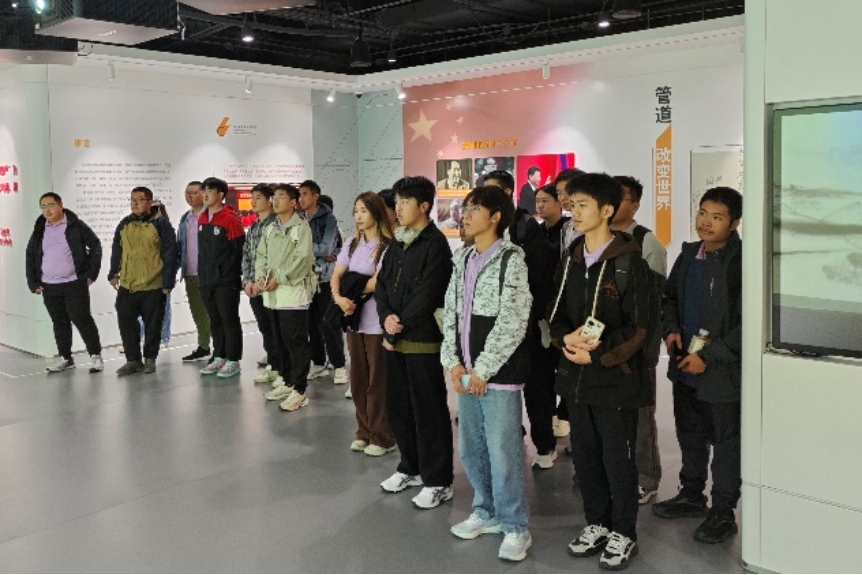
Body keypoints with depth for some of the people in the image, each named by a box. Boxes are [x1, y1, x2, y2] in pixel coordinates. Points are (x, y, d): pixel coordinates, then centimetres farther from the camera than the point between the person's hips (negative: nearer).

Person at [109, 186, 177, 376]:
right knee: (126, 323, 4)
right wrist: (113, 273, 14)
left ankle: (150, 359, 21)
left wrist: (168, 282, -11)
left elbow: (170, 254, -8)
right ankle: (133, 359, 15)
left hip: (153, 286, -4)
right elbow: (117, 250, 17)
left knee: (152, 325, 7)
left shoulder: (161, 224, -6)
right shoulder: (125, 224, 9)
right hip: (127, 286, 5)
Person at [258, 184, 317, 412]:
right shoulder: (270, 229, 17)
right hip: (273, 294, 8)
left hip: (294, 292, -8)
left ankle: (299, 390, -1)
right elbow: (261, 255, 15)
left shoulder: (301, 227, -6)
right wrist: (261, 276, -4)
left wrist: (279, 278, -16)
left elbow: (303, 259, -15)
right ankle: (287, 382, 26)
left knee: (296, 341, -6)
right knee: (279, 341, 14)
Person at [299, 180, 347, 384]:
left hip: (325, 277, -5)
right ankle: (318, 363, 21)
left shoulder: (328, 218, -7)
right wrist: (317, 253, -12)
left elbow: (326, 248, -16)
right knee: (312, 322, 10)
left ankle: (339, 365, 6)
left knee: (329, 323, -3)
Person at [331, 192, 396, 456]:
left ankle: (382, 437, 13)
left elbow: (378, 283, -18)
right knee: (358, 380, 13)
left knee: (378, 381, 2)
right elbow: (336, 276, 7)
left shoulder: (387, 246, -12)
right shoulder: (353, 245, 12)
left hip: (377, 323, -7)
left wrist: (354, 293, -4)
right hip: (354, 321, 7)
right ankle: (364, 432, 25)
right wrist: (339, 298, -12)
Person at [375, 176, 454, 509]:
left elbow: (426, 295, -17)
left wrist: (398, 327, -12)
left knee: (429, 411, 0)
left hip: (423, 340, -8)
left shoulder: (436, 244, -11)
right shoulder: (397, 243, 14)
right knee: (398, 406, 16)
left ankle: (438, 482, 10)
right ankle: (411, 468, 32)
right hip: (394, 339, 8)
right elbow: (382, 284, 10)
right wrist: (386, 317, -8)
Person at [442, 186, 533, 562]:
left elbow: (512, 322, -14)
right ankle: (487, 513, 32)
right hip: (466, 372, 7)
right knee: (470, 448, 14)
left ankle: (515, 527, 13)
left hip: (498, 372, -7)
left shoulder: (511, 259, -9)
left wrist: (483, 369, -14)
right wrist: (453, 362, 1)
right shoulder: (462, 259, 12)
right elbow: (451, 312, 12)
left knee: (503, 451, -2)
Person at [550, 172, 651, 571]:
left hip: (616, 378, -6)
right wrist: (566, 339, -9)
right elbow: (557, 315, 13)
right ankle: (596, 524, 32)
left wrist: (596, 356, -17)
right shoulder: (570, 261, 9)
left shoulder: (629, 262, -10)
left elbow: (638, 328, -12)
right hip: (576, 377, 6)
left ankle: (623, 534, 22)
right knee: (585, 456, 15)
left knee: (618, 459, 5)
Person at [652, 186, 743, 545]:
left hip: (722, 372, -7)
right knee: (690, 435, 22)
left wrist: (709, 357, -19)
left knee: (725, 442, 9)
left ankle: (723, 513, 24)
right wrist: (671, 330, 0)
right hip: (684, 367, 7)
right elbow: (670, 297, 18)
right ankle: (691, 495, 40)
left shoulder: (742, 262, -18)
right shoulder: (689, 254, 5)